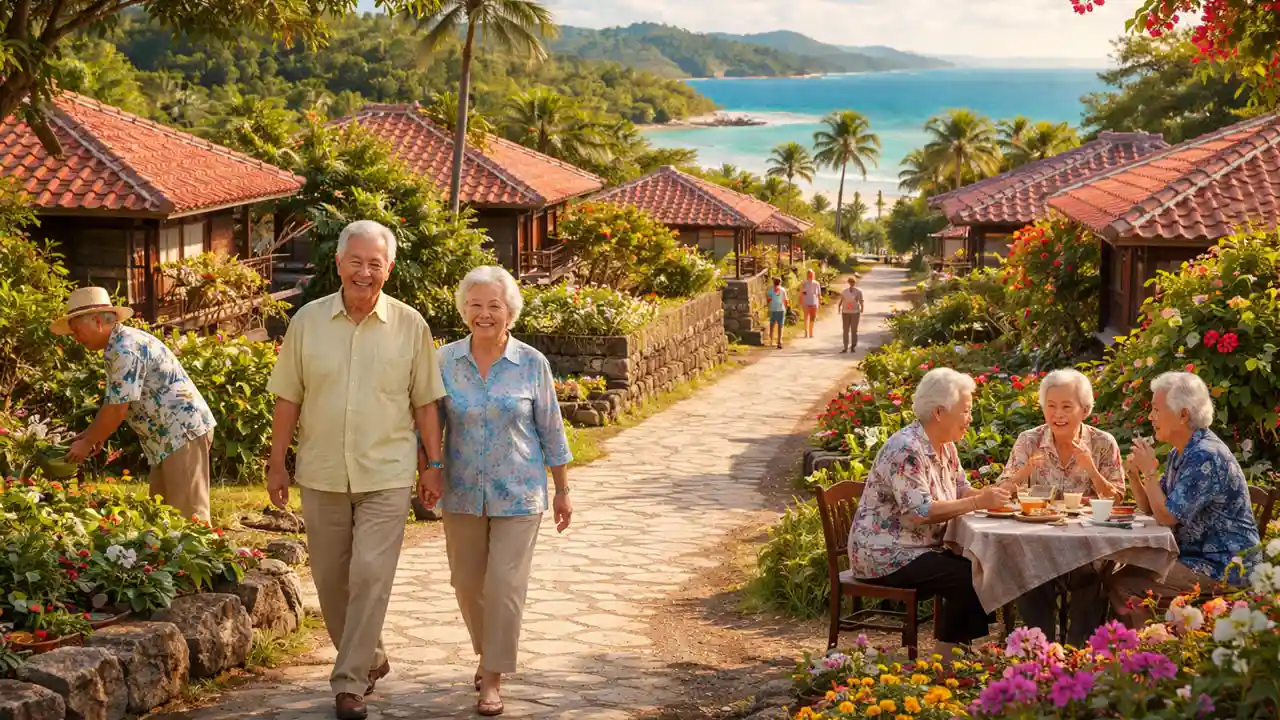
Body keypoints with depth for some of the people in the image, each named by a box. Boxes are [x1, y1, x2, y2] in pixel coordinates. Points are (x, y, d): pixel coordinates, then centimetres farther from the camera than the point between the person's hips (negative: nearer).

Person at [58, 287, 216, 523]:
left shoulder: (125, 348, -18)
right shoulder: (119, 346, 14)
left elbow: (117, 410, -18)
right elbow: (112, 403, 24)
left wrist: (88, 443, -7)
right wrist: (89, 434, 16)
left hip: (183, 432, -11)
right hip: (169, 437, 11)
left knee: (188, 514, -10)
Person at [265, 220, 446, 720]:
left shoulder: (410, 326, -1)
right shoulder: (307, 321, 1)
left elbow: (425, 402, 4)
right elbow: (287, 398, 5)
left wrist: (432, 464, 3)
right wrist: (278, 463, 4)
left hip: (387, 475, -2)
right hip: (321, 473, 2)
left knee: (370, 575, -9)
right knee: (330, 579, 11)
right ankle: (369, 659, 31)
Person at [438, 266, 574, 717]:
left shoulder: (532, 364, -5)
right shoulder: (445, 361, -1)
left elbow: (551, 430, 2)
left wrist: (562, 491, 4)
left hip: (517, 493, -2)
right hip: (462, 493, 2)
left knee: (504, 585, -6)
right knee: (467, 583, 11)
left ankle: (493, 678, 5)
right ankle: (488, 652, 36)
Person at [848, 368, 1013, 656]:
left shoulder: (945, 446, 9)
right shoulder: (907, 450, -21)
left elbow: (960, 490, 12)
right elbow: (920, 511, -28)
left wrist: (990, 493, -10)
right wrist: (977, 503, -26)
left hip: (920, 548, 10)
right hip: (884, 557, -10)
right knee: (968, 579, -19)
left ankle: (953, 653, 2)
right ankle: (945, 660, -6)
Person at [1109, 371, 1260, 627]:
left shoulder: (1206, 457, -20)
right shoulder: (1179, 453, 11)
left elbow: (1166, 516, -21)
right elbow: (1151, 508, 16)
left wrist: (1149, 470, -13)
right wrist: (1136, 473, 0)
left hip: (1223, 568, -10)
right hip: (1194, 556, 10)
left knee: (1124, 584, -17)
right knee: (1114, 574, 4)